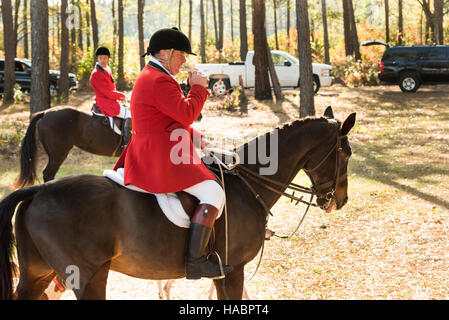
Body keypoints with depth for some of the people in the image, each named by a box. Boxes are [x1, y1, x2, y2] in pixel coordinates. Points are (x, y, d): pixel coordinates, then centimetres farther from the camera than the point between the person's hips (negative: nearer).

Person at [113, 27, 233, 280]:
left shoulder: (150, 77, 19)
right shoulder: (159, 81, -17)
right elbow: (186, 114, -22)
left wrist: (195, 138, 11)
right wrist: (198, 88, -6)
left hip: (150, 156, 12)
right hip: (161, 160, -12)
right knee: (213, 194, -19)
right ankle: (195, 262, -23)